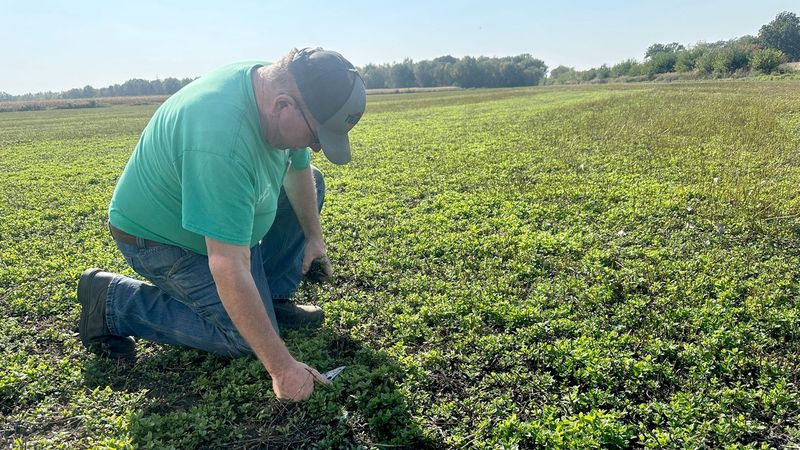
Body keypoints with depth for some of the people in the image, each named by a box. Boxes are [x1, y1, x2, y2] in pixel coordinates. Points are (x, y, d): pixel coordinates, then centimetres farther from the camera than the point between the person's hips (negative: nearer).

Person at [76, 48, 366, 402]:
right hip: (161, 240, -8)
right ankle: (112, 302, -2)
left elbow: (298, 170, 5)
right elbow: (229, 270, -40)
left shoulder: (280, 85, -13)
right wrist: (281, 368, -35)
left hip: (217, 211, 9)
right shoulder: (222, 144, -41)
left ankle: (270, 297, 7)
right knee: (246, 337, -15)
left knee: (312, 181, 5)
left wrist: (313, 235, 9)